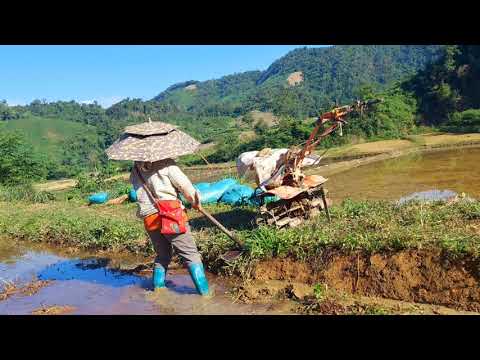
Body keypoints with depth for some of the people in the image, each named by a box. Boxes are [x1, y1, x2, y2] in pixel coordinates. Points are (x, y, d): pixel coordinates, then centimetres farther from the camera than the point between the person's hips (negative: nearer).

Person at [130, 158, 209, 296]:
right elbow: (184, 185, -7)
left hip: (149, 220, 6)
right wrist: (196, 202, 9)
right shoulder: (165, 163, -3)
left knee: (162, 256, 22)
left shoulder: (136, 169, 13)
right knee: (191, 254, -1)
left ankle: (157, 289, 24)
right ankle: (204, 292, -3)